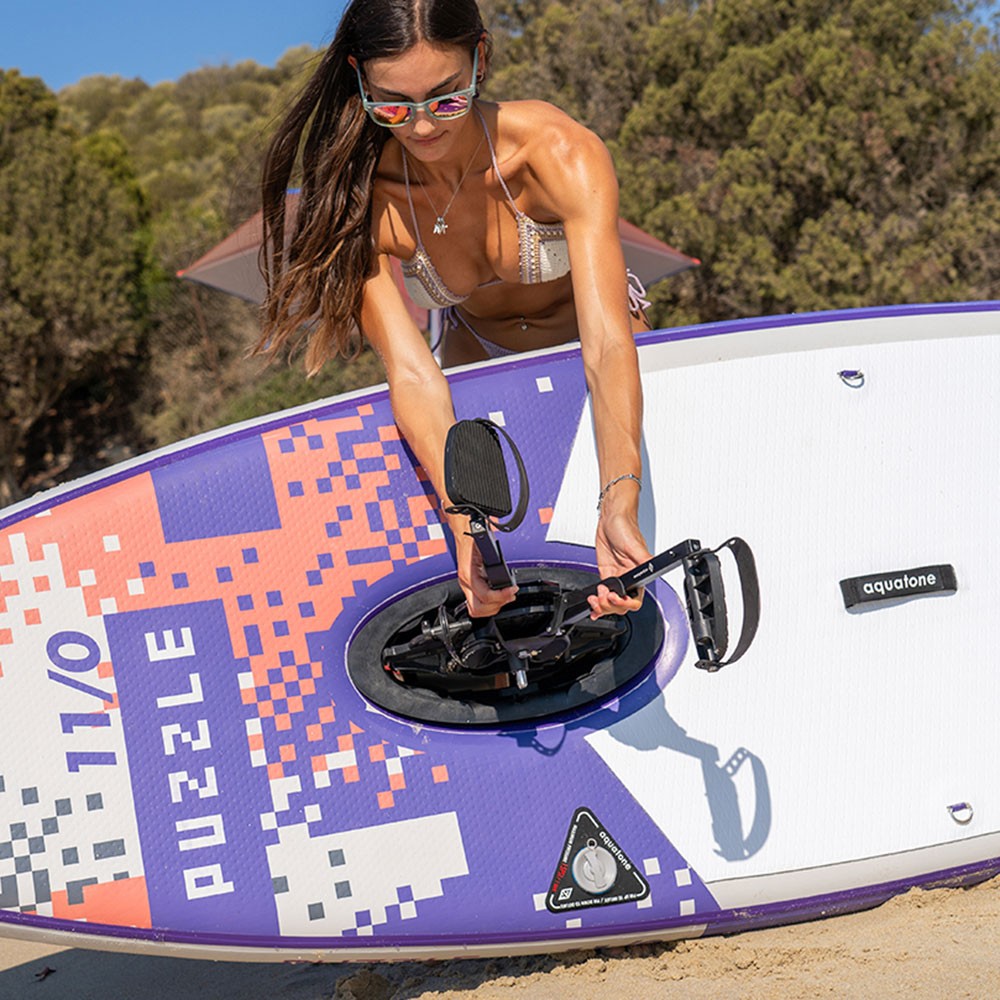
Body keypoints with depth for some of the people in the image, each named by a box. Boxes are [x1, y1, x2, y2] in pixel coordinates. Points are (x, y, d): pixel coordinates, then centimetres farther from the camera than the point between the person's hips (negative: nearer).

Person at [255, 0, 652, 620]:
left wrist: (619, 505, -60)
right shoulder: (364, 198, -29)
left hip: (584, 341, -1)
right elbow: (411, 370, -37)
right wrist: (469, 525, -52)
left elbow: (607, 347, -44)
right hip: (479, 357, 2)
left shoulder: (562, 154, -35)